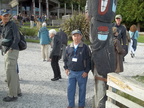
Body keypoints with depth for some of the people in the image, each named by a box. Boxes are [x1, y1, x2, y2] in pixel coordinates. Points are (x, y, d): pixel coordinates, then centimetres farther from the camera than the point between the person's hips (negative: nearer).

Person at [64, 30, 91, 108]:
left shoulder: (85, 47, -7)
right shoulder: (69, 48, 5)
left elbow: (89, 60, -6)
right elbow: (65, 59, 16)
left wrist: (86, 71, -9)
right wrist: (66, 68, 7)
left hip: (82, 73, -3)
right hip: (71, 72, 3)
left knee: (82, 89, 9)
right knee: (70, 89, 8)